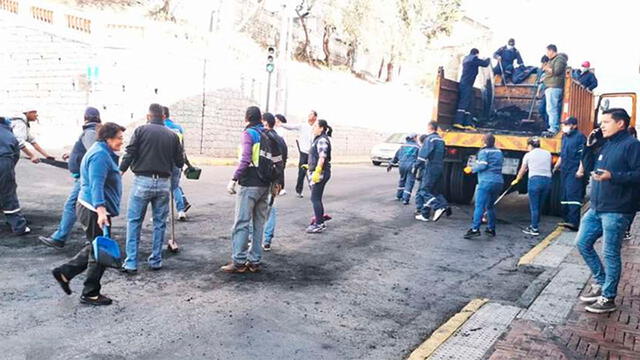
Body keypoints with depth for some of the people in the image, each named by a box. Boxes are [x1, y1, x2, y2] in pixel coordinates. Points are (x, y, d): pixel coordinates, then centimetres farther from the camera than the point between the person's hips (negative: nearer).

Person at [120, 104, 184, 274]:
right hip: (164, 183, 2)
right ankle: (156, 261, 17)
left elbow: (129, 154, -8)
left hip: (142, 181, -2)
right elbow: (180, 162, 10)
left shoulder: (141, 130, 0)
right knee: (159, 223, 12)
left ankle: (131, 263, 4)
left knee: (134, 221, 6)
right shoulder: (172, 135, 7)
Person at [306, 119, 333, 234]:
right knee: (317, 199, 14)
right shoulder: (318, 139, 18)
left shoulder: (322, 140, -14)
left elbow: (322, 158, -23)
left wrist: (317, 172, -28)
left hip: (320, 173, -10)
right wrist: (310, 167, 27)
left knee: (315, 199, -6)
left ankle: (319, 224, -1)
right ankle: (320, 222, 22)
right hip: (316, 172, 10)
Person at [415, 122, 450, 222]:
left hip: (430, 169, -8)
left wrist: (417, 165, -10)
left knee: (425, 191, -4)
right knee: (434, 191, 12)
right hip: (440, 168, 8)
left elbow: (423, 154, -17)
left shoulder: (429, 139, -10)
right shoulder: (441, 140, 16)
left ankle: (439, 207, -18)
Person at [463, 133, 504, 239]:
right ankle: (491, 229, 21)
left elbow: (482, 165, -14)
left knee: (479, 206, -11)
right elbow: (499, 166, 19)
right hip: (498, 182, 7)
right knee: (490, 206, 19)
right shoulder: (499, 152, 17)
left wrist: (472, 169, 1)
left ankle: (475, 229, -20)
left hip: (486, 182, -7)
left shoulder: (483, 152, -3)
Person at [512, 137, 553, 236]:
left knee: (534, 207, 2)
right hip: (547, 180, 4)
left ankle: (535, 229, 3)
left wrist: (516, 180, 32)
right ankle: (534, 225, 22)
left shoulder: (528, 155, 6)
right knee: (539, 206, 14)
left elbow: (522, 171, 15)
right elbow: (549, 167, 17)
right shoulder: (548, 153, 15)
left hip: (535, 180, -4)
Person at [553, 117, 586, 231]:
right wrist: (556, 167, 27)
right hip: (565, 171, 9)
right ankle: (566, 219, 18)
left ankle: (574, 222, -18)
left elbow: (583, 155, -14)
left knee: (573, 195, -14)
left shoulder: (580, 137, -8)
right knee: (564, 195, 11)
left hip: (575, 171, -9)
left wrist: (580, 170, -20)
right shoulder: (565, 137, 17)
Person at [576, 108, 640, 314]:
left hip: (617, 210, -8)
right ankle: (601, 283, 28)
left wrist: (612, 176, -26)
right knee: (582, 243, 13)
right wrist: (589, 147, 6)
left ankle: (608, 299, 11)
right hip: (596, 208, 9)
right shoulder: (603, 144, 13)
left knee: (610, 253, -1)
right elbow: (588, 168, 18)